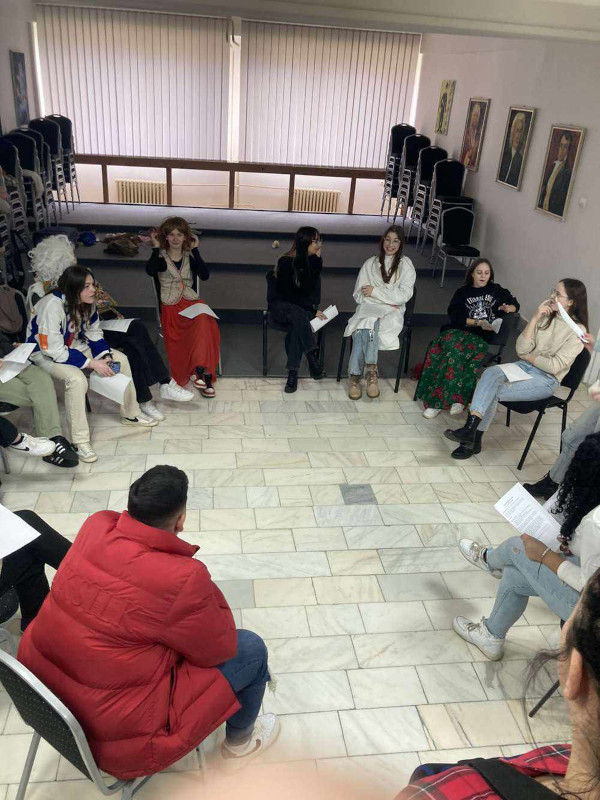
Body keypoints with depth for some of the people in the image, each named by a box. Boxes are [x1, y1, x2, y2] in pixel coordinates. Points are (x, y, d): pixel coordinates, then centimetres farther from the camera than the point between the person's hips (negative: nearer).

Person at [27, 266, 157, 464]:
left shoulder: (87, 303, -10)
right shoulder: (52, 306, -32)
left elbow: (94, 334, 3)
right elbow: (53, 349, -31)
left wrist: (106, 357, -15)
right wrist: (92, 364, -29)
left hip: (74, 346, 8)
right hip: (44, 353, -8)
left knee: (120, 359, -3)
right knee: (76, 378, -36)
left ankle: (131, 414, 13)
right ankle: (79, 442, -26)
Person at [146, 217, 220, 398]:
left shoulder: (190, 256, 13)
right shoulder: (161, 256, 6)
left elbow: (205, 275, -7)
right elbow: (151, 271, -18)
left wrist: (195, 250, -5)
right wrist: (156, 248, -9)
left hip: (191, 302, 2)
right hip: (170, 306, -2)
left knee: (204, 322, -32)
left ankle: (201, 370, -30)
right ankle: (206, 375, -27)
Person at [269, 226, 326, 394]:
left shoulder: (313, 262, 3)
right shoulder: (286, 262, -12)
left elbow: (314, 291, 5)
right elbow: (287, 294, -15)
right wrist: (312, 310, -20)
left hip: (303, 307, 3)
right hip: (280, 306, -3)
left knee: (297, 324, -32)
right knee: (298, 314, -37)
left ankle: (293, 372, -35)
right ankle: (313, 359, -37)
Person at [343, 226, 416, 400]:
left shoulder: (405, 265, 10)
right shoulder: (370, 263, 16)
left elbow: (404, 295, -2)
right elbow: (358, 295, 10)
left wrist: (375, 291, -8)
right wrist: (386, 298, -4)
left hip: (392, 312, -2)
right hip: (368, 307, 2)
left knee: (364, 326, -34)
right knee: (366, 323, -35)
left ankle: (355, 375, -35)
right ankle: (370, 369, -35)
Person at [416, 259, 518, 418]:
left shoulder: (497, 290, 24)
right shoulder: (462, 292, 20)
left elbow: (515, 305, 31)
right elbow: (456, 317, 5)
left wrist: (508, 308, 6)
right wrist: (478, 323, -8)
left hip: (483, 336, -1)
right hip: (458, 331, 1)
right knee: (452, 349, -36)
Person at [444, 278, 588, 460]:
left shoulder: (577, 331, -7)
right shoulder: (545, 317, 9)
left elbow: (555, 366, -14)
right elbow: (521, 349, -2)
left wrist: (528, 356, -3)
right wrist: (535, 318, -8)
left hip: (546, 380, -5)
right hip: (524, 367, 5)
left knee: (493, 392, -26)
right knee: (490, 372, -28)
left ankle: (473, 437, -19)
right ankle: (471, 434, -34)